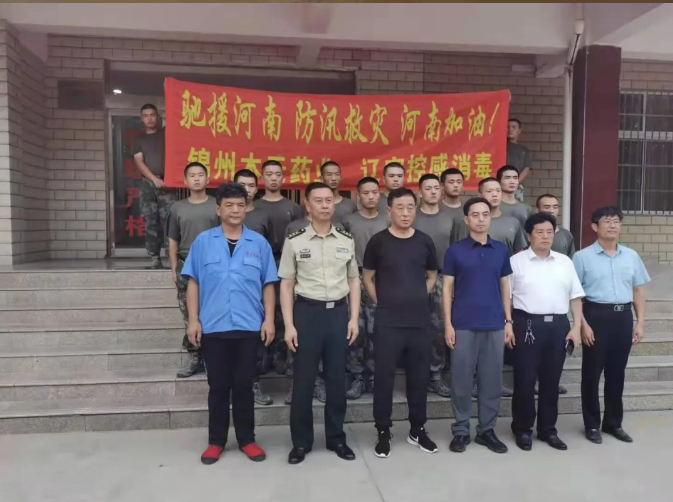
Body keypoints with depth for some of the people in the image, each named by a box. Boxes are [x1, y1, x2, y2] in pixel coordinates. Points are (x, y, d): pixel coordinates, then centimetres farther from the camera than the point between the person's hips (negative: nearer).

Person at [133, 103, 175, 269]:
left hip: (167, 183, -2)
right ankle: (155, 259, 0)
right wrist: (154, 179, -13)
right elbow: (139, 162, 2)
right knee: (150, 222, -3)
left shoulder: (166, 134, 15)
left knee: (169, 220, -13)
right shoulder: (139, 141, 16)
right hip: (147, 184, 2)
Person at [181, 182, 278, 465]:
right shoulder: (203, 241, 1)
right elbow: (193, 283, 2)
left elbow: (268, 285, 4)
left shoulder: (259, 243, 2)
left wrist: (269, 319, -3)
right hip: (213, 326, 0)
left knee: (244, 385, 9)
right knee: (218, 386, 10)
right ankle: (216, 441, 25)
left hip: (248, 326, 0)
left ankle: (246, 439, 24)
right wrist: (193, 320, -3)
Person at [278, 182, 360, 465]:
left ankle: (336, 438, 26)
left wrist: (354, 318, 2)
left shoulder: (347, 241, 6)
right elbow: (286, 284, -1)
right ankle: (301, 441, 20)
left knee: (337, 379, 10)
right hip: (307, 312, -2)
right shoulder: (295, 241, -2)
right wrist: (289, 325, -7)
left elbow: (353, 281, 11)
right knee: (303, 380, 5)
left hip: (338, 312, 2)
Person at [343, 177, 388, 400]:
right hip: (355, 281, -1)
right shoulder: (348, 221, 4)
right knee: (355, 330, -3)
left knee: (376, 331, 4)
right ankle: (357, 378, 7)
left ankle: (373, 376, 15)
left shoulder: (388, 221, 8)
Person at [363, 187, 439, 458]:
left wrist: (418, 298, 8)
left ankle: (418, 429, 28)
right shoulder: (378, 241, -3)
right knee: (384, 378, 3)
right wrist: (382, 302, 1)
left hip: (420, 321, 3)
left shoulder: (424, 241, 5)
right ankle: (383, 432, 19)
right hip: (387, 322, -2)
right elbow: (367, 277, 6)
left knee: (419, 377, 12)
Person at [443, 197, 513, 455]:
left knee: (492, 380, 9)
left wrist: (508, 321, 6)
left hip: (494, 325, 3)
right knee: (461, 380, 4)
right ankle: (460, 430, 17)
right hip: (463, 325, -2)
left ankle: (487, 429, 22)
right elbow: (447, 288, 0)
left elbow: (505, 286, 11)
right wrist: (448, 323, -6)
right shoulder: (455, 250, -1)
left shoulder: (501, 249, 7)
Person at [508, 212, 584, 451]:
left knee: (551, 380, 11)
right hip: (528, 324, -4)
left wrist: (576, 327, 4)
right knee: (525, 379, 1)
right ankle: (522, 429, 16)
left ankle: (548, 429, 24)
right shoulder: (516, 261, 0)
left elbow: (575, 297, 12)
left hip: (559, 325, 4)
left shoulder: (565, 262, 12)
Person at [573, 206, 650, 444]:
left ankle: (613, 422, 28)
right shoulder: (582, 257, -4)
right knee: (592, 372, 4)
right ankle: (592, 424, 18)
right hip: (596, 315, -4)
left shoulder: (631, 256, 9)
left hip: (623, 316, 4)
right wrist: (583, 324, -12)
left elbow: (638, 291, 13)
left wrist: (640, 322, 7)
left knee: (617, 372, 13)